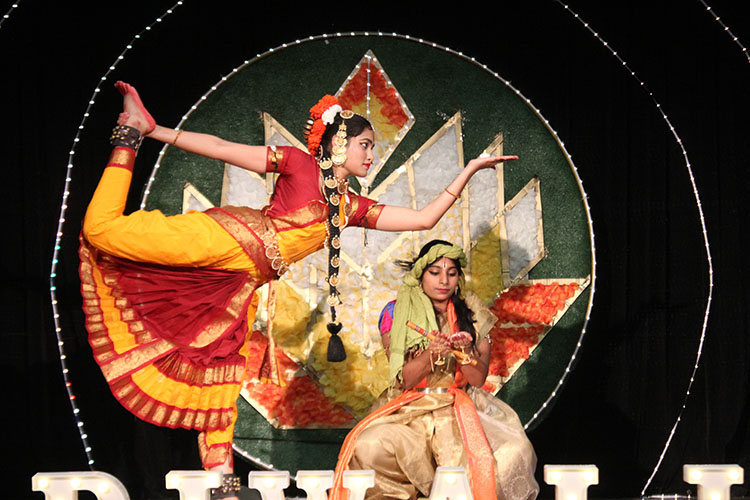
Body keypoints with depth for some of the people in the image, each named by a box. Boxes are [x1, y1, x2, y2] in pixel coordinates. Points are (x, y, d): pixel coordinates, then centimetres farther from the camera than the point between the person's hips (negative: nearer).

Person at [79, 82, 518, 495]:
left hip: (240, 285, 6)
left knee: (223, 380, 1)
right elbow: (222, 148, 1)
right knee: (104, 230, -16)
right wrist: (155, 131, -5)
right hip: (225, 238, -6)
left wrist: (470, 171, 18)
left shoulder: (351, 207, 20)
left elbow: (423, 219, 19)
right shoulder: (299, 165, 4)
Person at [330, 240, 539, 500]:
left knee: (513, 451, -29)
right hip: (410, 409, -1)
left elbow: (478, 378, 1)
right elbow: (403, 380, -5)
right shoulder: (396, 313, 1)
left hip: (462, 409, 1)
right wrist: (430, 354, -23)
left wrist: (465, 352, -19)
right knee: (368, 447, -32)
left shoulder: (473, 314, 6)